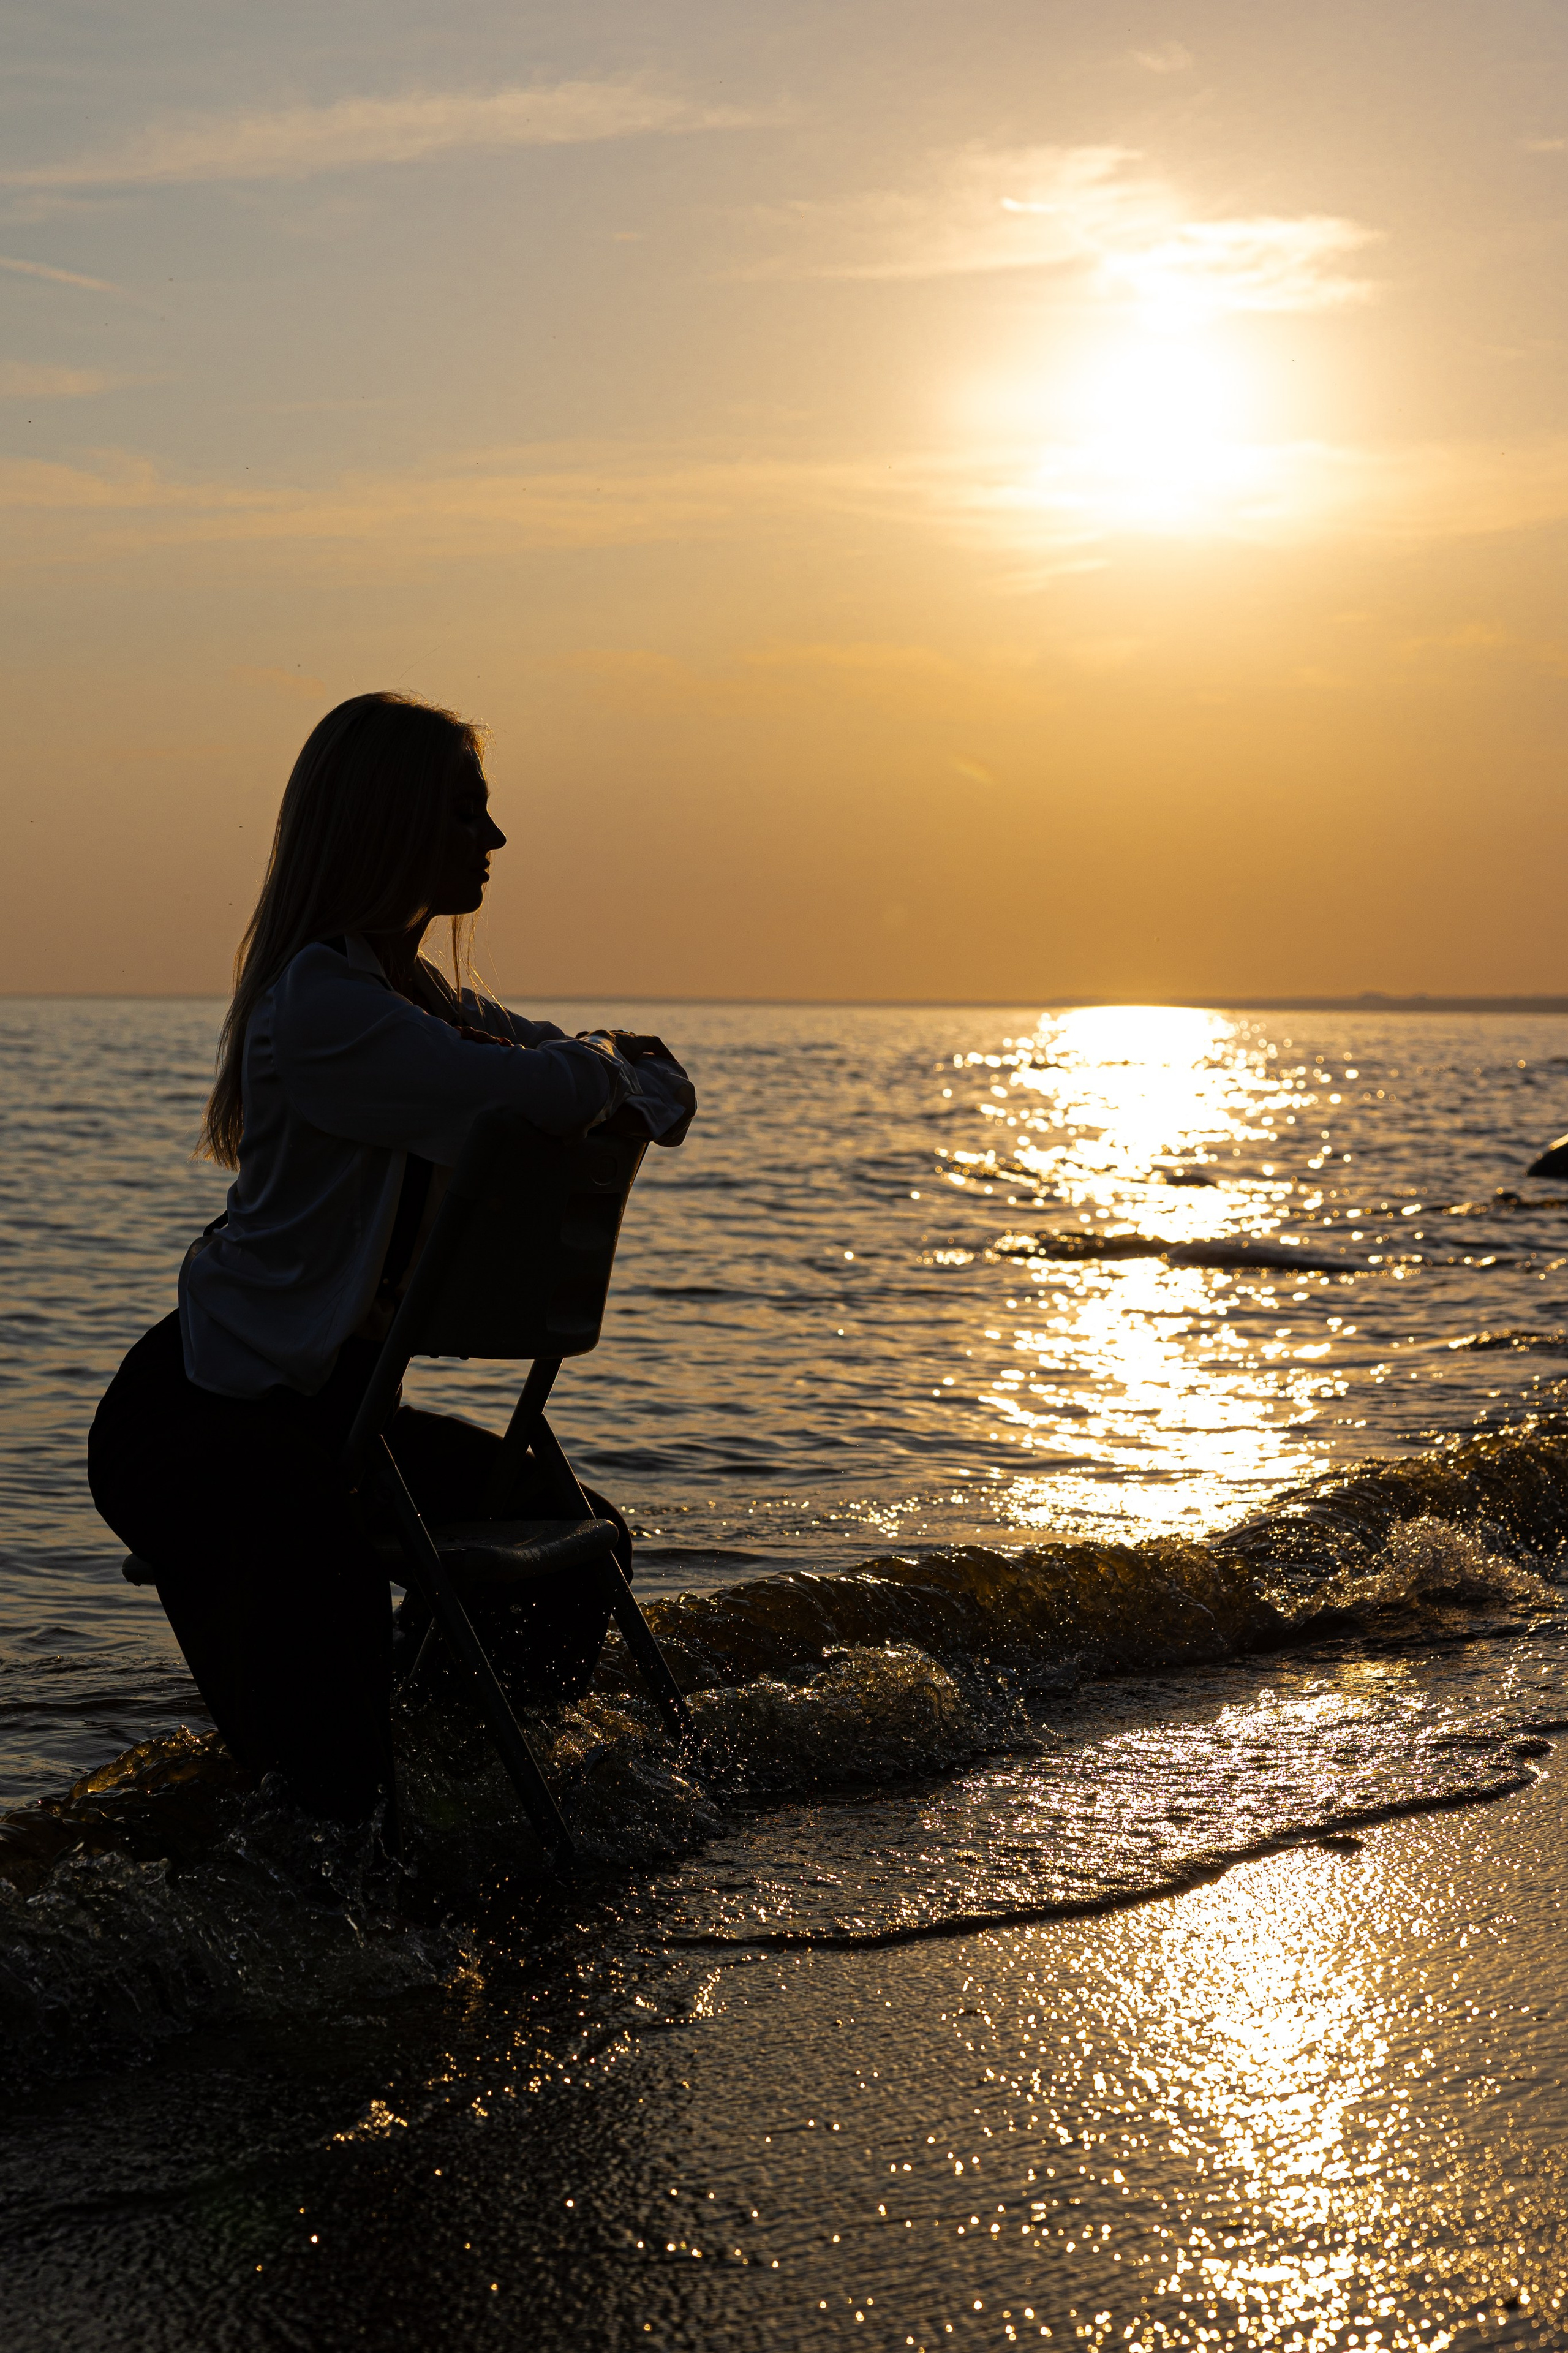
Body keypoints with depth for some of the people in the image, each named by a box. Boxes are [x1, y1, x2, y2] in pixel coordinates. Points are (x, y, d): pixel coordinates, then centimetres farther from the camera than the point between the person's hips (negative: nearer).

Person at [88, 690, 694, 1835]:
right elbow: (556, 1096, -30)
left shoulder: (437, 1003, 13)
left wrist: (612, 1070, -10)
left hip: (334, 1403, 9)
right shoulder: (320, 1008, -20)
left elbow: (661, 1092, 14)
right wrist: (602, 1056, -6)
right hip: (193, 1420, -9)